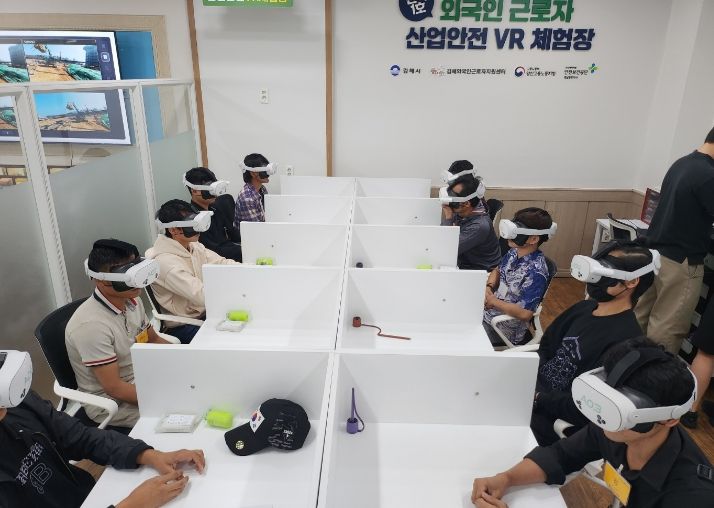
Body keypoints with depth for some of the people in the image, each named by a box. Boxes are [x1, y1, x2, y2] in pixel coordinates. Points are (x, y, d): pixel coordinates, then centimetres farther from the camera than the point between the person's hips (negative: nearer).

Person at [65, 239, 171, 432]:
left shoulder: (131, 300, -3)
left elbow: (154, 340, 11)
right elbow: (114, 388, -23)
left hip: (143, 383, 8)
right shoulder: (91, 325, -27)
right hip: (113, 405, -7)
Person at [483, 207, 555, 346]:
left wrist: (493, 301, -17)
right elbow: (497, 270, 16)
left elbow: (525, 313, -27)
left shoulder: (536, 271, -27)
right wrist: (489, 287, -5)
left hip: (505, 328, -7)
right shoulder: (514, 252, -3)